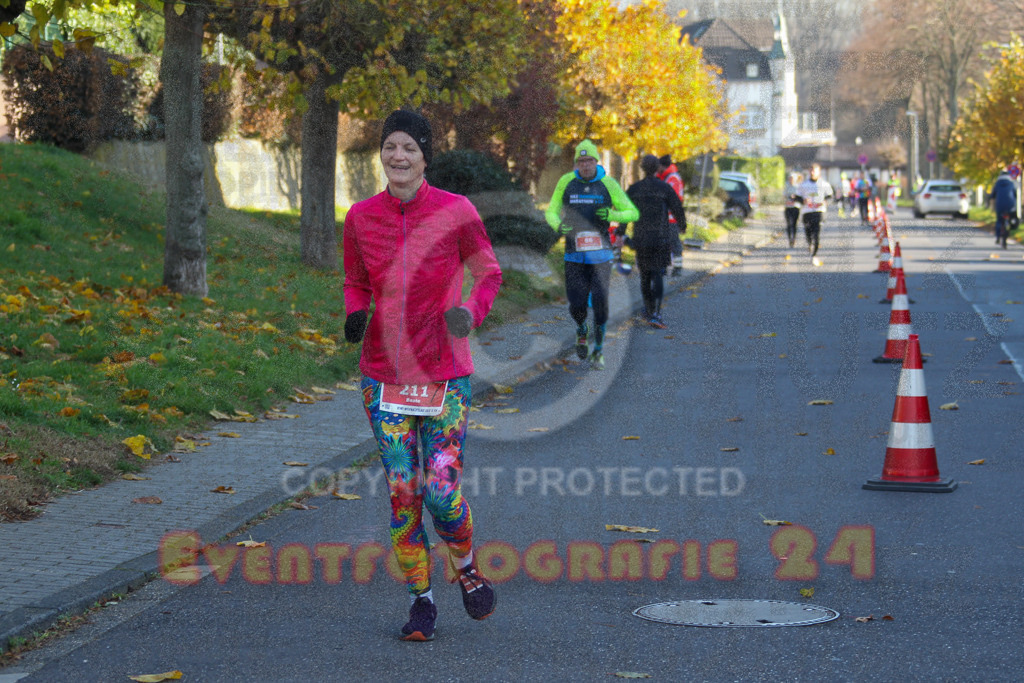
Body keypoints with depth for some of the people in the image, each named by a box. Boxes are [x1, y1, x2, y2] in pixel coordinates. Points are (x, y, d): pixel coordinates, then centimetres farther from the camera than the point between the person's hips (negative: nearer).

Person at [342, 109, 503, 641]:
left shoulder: (456, 212, -6)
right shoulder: (360, 218, 2)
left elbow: (489, 273, 5)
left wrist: (470, 311, -15)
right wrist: (355, 314, -6)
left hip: (443, 372, -2)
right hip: (384, 372, 2)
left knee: (441, 491, -6)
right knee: (402, 492, 1)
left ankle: (466, 568, 25)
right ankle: (420, 598, 16)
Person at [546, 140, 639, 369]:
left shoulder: (608, 184, -1)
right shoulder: (566, 182, 1)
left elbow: (633, 213, 3)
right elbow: (551, 211, 9)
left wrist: (612, 215, -17)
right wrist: (557, 225, -15)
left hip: (601, 254, -1)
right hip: (574, 254, 1)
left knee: (600, 301, -8)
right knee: (576, 305, -2)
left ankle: (598, 351, 8)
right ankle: (581, 331, 33)